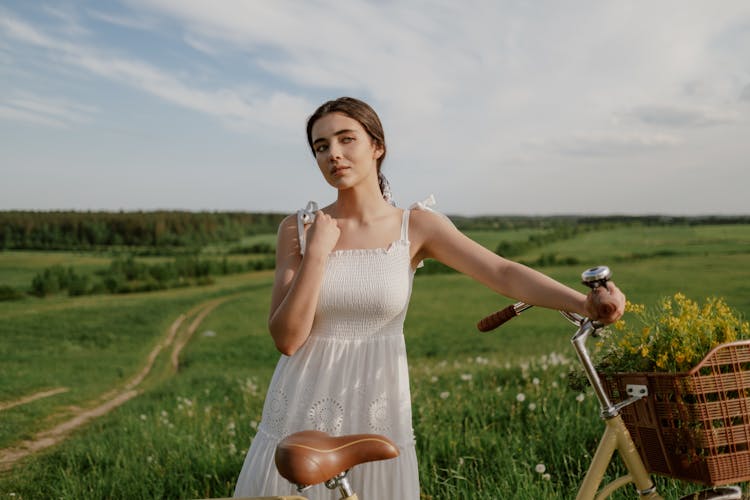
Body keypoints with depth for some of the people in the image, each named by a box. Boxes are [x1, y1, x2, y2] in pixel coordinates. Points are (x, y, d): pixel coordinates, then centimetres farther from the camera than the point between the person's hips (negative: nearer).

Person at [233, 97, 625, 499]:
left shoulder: (416, 226, -3)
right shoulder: (297, 229, -2)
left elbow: (503, 273, -14)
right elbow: (287, 338, -8)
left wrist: (584, 302, -28)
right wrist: (317, 251, -15)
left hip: (377, 410, 0)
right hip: (301, 414, 1)